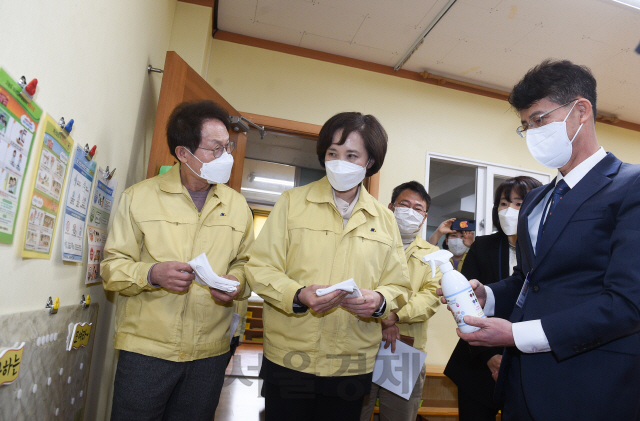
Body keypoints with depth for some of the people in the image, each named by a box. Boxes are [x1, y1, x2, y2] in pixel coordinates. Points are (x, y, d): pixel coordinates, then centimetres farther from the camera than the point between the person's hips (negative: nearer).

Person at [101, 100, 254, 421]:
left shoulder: (237, 205, 5)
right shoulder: (139, 197, -3)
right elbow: (112, 267, -3)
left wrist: (237, 280, -10)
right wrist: (152, 274, -21)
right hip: (146, 348, -2)